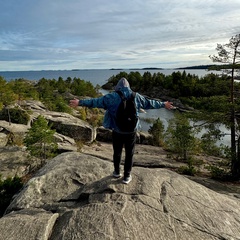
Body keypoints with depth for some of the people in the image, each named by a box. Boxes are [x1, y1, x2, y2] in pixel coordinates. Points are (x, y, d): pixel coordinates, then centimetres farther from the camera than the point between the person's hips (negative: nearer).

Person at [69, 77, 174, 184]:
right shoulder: (136, 96, -1)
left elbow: (95, 101, -10)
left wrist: (80, 102, -4)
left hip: (117, 131, 0)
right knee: (129, 154, 15)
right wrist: (163, 104, 24)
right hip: (131, 131, 1)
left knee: (117, 152, 20)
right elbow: (150, 103, 9)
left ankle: (117, 172, 39)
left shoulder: (111, 97, -7)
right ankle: (127, 176, 26)